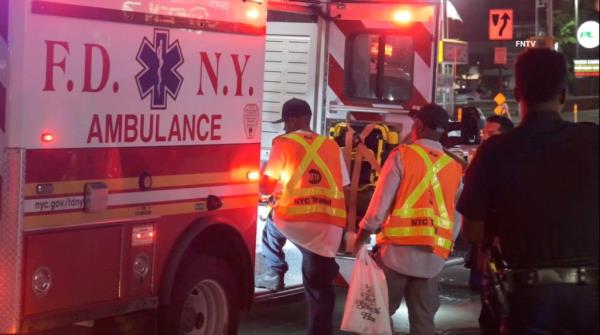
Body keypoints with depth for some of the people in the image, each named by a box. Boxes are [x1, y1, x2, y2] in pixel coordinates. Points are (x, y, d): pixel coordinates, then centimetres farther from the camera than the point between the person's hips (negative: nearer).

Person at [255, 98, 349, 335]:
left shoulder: (284, 143, 4)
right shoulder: (332, 146, 15)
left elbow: (266, 186, 6)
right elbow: (344, 188, 14)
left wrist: (276, 190, 29)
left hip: (294, 218, -3)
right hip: (329, 225, 3)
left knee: (272, 225, 33)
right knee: (319, 286, 9)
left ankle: (274, 273, 26)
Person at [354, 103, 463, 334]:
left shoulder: (403, 155, -3)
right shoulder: (454, 168, 8)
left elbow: (380, 203, -5)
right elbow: (457, 219, 11)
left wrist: (363, 235, 4)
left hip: (399, 248, -3)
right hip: (434, 255, 3)